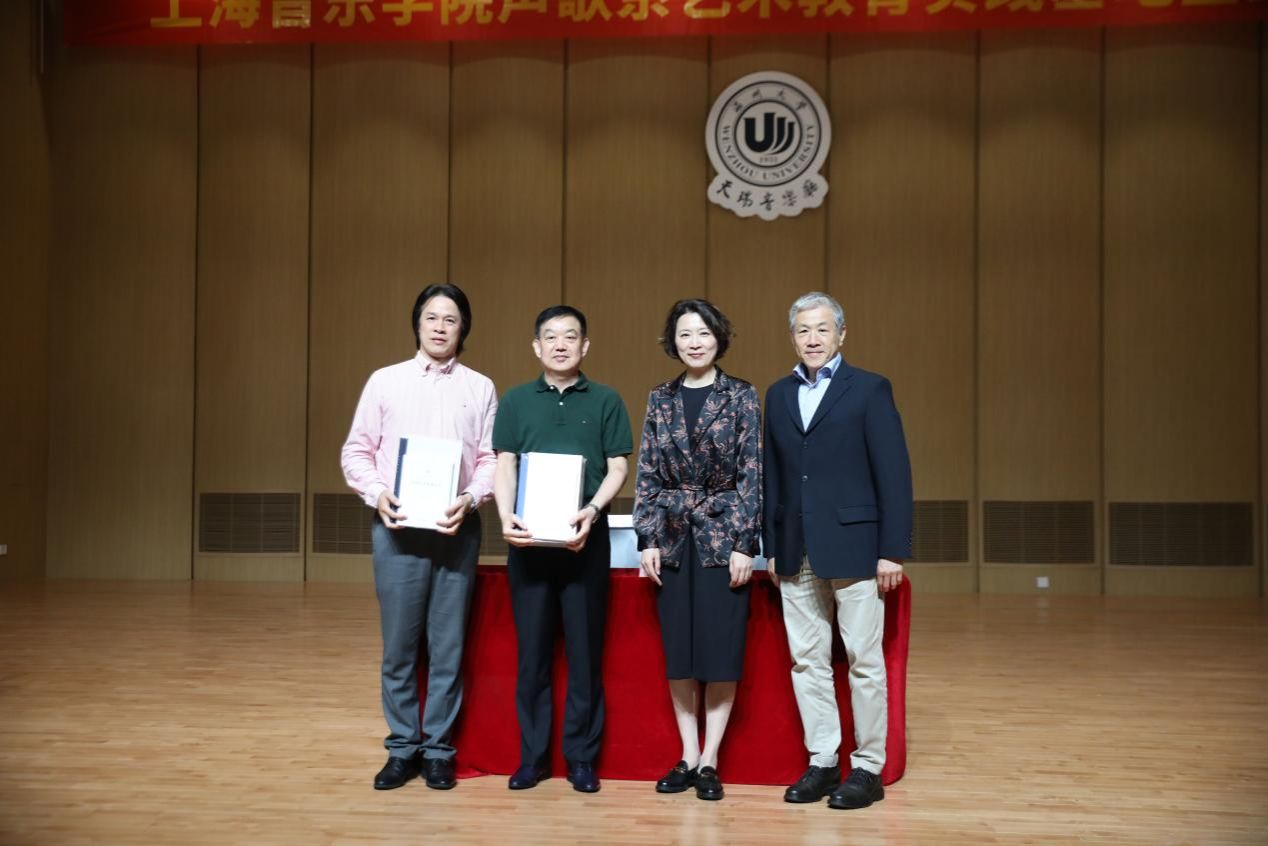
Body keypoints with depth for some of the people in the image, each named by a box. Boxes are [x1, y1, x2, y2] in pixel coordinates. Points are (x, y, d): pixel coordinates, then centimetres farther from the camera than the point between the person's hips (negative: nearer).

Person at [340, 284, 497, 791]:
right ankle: (401, 749, 17)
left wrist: (470, 499, -14)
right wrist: (377, 493, -10)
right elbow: (356, 451, 7)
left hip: (457, 527, 0)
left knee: (448, 646, 4)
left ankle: (438, 750, 15)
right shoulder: (385, 381, 8)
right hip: (397, 526, 0)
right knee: (399, 645, 4)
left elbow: (491, 459, 3)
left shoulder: (480, 388, 8)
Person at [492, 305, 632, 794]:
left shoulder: (605, 401, 6)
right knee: (532, 650, 5)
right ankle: (532, 756, 14)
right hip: (528, 538, 1)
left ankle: (582, 757, 12)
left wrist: (591, 511, -14)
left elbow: (617, 468, 2)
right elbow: (505, 466, 6)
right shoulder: (516, 401, 9)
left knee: (585, 651, 3)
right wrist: (506, 517, -11)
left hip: (585, 538, -1)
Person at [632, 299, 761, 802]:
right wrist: (648, 539, -1)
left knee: (720, 648, 0)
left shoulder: (741, 397, -1)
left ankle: (709, 760, 10)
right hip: (673, 536, 3)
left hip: (723, 535, -3)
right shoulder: (660, 400, 7)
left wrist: (745, 544, -9)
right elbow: (647, 476, 6)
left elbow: (751, 474, -4)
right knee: (679, 649, 6)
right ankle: (687, 756, 17)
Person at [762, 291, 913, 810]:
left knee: (864, 660, 2)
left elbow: (893, 473, -6)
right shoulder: (779, 395, 12)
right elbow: (772, 475, 12)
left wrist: (893, 550, -11)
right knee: (807, 660, 9)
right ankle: (822, 763, 19)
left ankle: (868, 767, 13)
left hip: (853, 545, -5)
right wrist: (772, 547, 10)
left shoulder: (869, 389, -2)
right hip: (797, 552, 5)